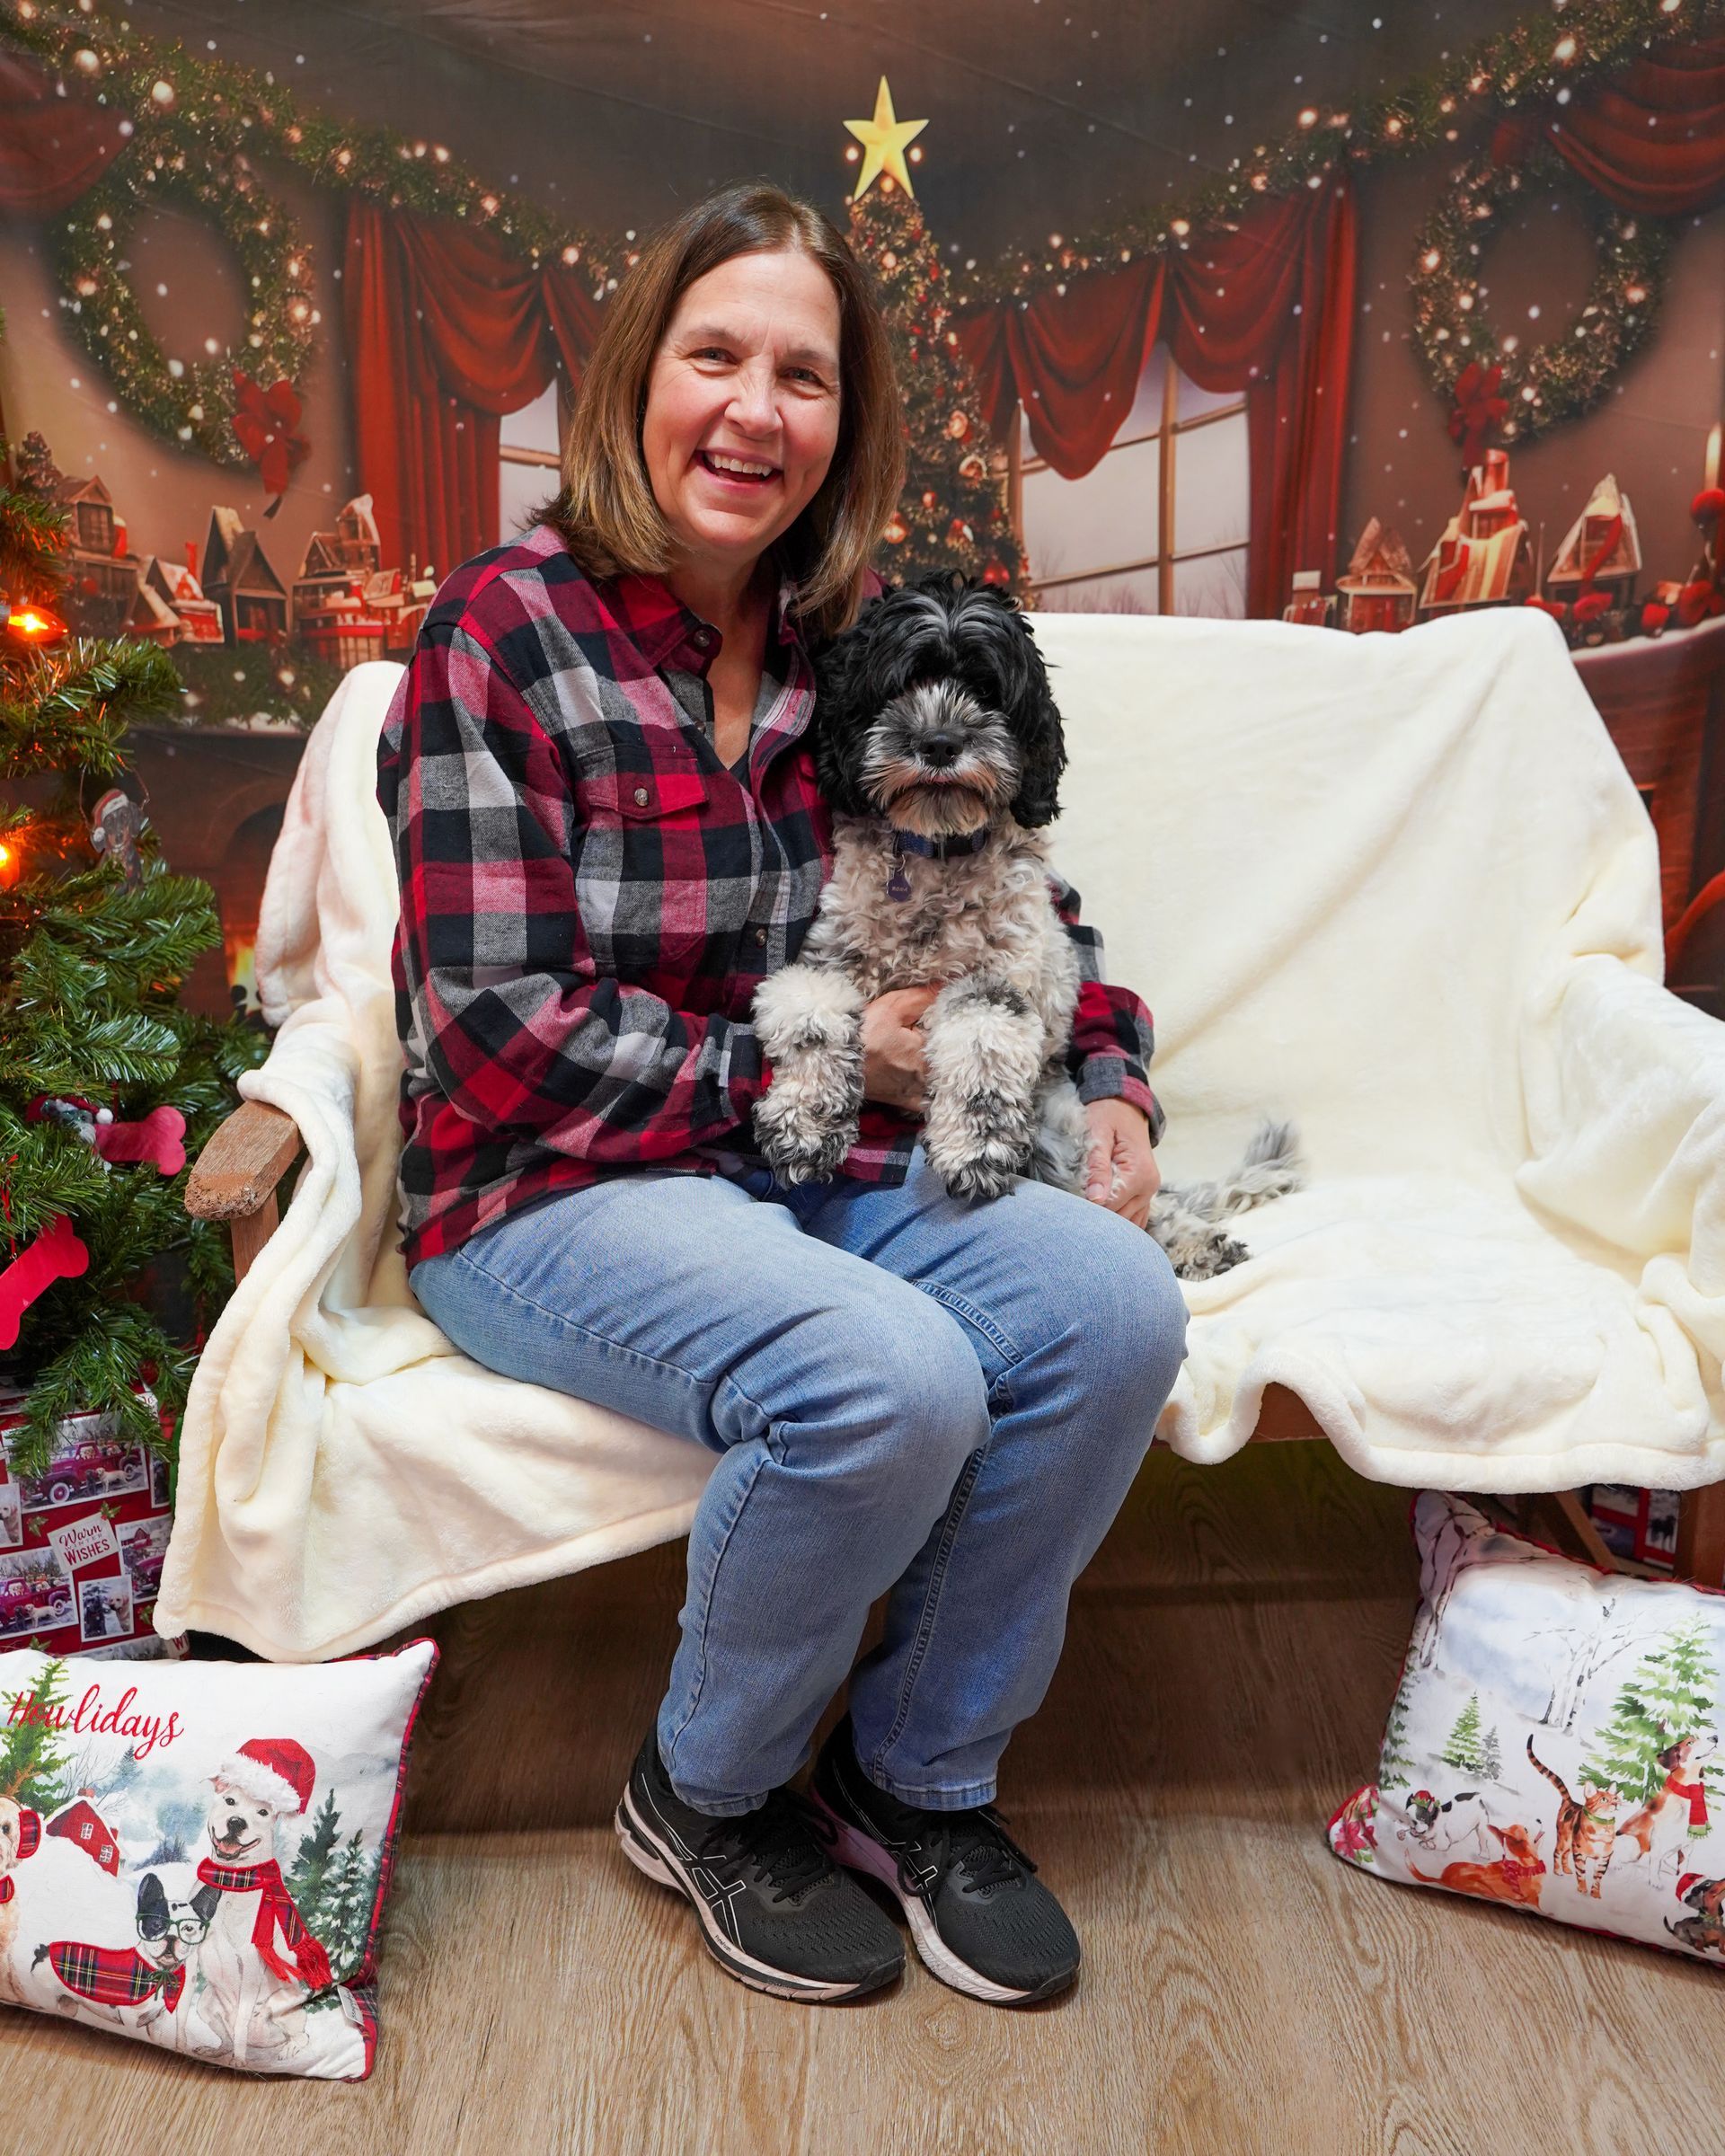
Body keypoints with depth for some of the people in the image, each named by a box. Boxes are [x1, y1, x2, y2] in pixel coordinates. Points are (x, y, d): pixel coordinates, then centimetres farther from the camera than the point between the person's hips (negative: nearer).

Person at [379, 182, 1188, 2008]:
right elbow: (502, 1033, -14)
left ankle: (921, 1777, 4)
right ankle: (703, 1793, 2)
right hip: (552, 1193, -5)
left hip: (825, 1165, 6)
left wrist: (1112, 1084, 0)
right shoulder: (505, 631, -9)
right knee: (893, 1379, -31)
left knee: (1116, 1306, -20)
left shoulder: (863, 639, 7)